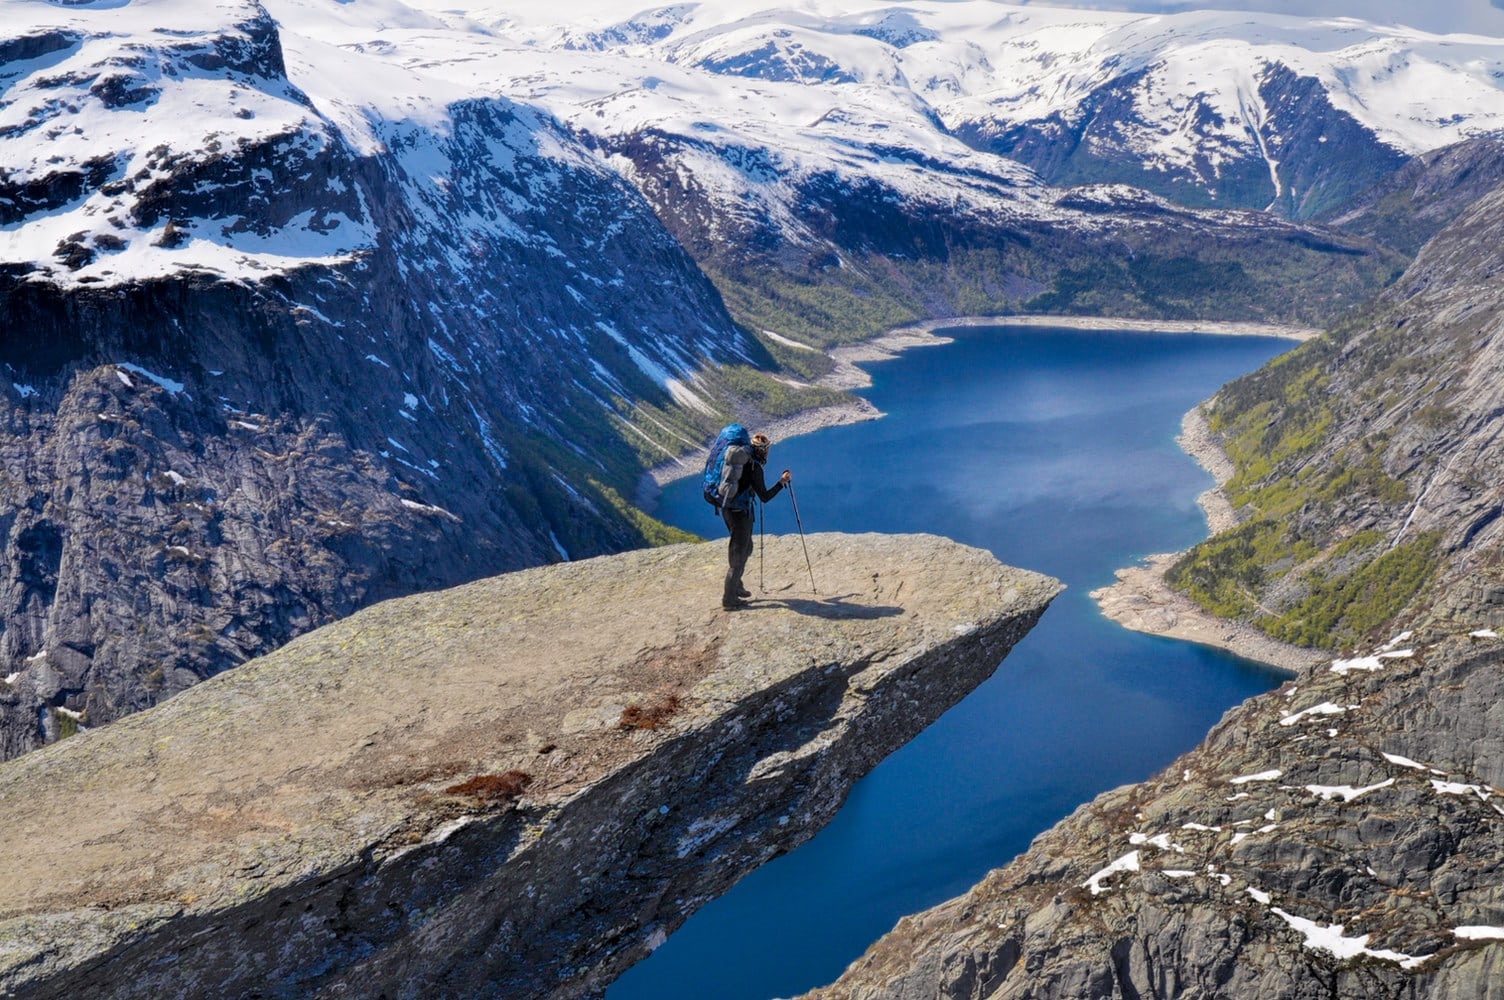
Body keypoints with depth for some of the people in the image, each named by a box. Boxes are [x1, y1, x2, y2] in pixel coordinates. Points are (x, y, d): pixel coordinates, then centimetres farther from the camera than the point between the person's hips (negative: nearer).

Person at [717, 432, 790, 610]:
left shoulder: (736, 458, 6)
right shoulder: (754, 466, -17)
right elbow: (764, 497, -16)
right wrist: (782, 482, -7)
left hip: (726, 508, 8)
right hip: (740, 512, -8)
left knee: (746, 548, 24)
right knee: (738, 554, 0)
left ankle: (736, 586, 34)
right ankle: (729, 599, 4)